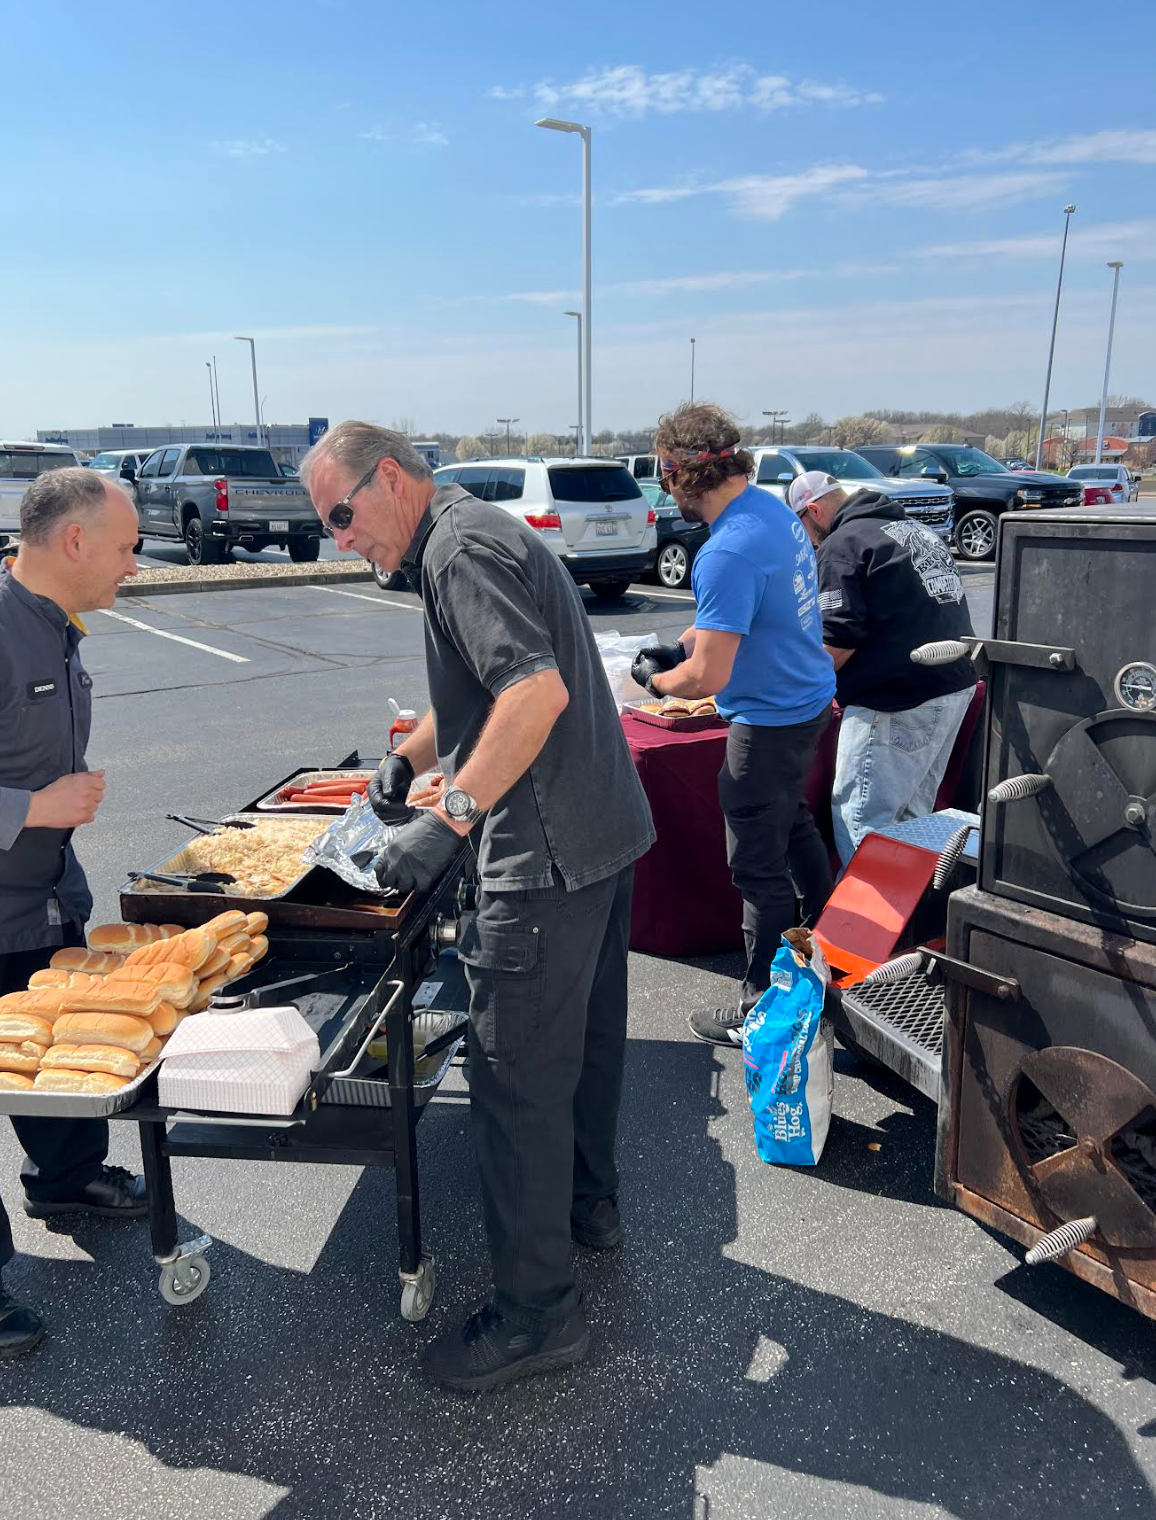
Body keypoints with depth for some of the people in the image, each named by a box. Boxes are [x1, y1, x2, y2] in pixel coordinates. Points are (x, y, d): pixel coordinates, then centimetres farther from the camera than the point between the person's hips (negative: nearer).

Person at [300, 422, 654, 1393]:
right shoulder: (478, 533, 18)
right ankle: (587, 1203, 42)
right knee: (583, 1036, 23)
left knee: (517, 1076, -2)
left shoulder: (460, 549, -15)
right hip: (606, 832, 11)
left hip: (550, 855, -11)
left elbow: (539, 691, -28)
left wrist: (451, 817, -27)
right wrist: (408, 760, 20)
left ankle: (537, 1311, 11)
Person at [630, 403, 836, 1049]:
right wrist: (683, 644, 12)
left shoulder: (728, 553, -29)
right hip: (809, 699, 10)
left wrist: (656, 678, -10)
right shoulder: (774, 508, 2)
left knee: (759, 868, 3)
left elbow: (706, 678, -29)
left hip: (770, 722, -10)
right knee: (794, 821, 29)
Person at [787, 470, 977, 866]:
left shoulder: (841, 544, -8)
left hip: (898, 702, -9)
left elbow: (839, 640, -16)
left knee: (859, 818, -3)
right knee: (913, 811, 18)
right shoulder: (916, 529, 19)